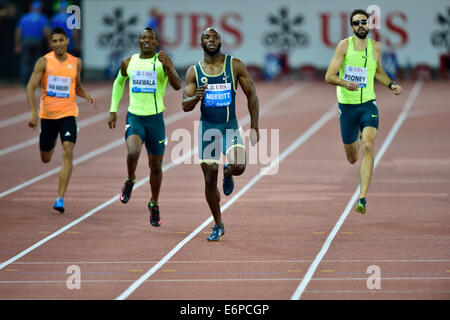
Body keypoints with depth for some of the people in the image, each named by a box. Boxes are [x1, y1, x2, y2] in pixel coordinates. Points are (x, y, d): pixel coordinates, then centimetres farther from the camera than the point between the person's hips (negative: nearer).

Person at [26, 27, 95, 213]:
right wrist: (33, 113, -20)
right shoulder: (44, 62, -6)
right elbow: (31, 87, -10)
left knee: (68, 152, -20)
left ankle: (60, 198, -20)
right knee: (45, 159, 13)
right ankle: (52, 144, 54)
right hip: (47, 114, 0)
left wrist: (87, 96, -2)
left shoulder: (76, 63, 4)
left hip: (68, 114, 0)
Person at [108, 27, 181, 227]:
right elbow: (119, 82, 22)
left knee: (155, 165, 9)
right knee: (133, 153, -28)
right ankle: (130, 181, 4)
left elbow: (177, 86, -15)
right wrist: (113, 110, 17)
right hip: (134, 117, 0)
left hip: (155, 119, 0)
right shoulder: (128, 62, 3)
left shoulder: (162, 61, -5)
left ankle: (154, 205, 31)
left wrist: (167, 66, -31)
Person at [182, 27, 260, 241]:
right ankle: (218, 225, 18)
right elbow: (185, 106, -2)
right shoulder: (194, 72, 0)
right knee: (210, 180, 1)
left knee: (238, 166, -26)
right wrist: (196, 98, -26)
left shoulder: (235, 66, -2)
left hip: (230, 127, -1)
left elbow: (251, 95, 3)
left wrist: (254, 128, -1)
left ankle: (228, 174, 13)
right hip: (207, 128, 1)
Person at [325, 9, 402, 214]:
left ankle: (362, 198, -25)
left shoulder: (375, 47, 5)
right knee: (352, 159, 12)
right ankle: (358, 140, 53)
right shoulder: (344, 45, -6)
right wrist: (345, 83, -30)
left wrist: (391, 85, 8)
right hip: (347, 105, -1)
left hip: (368, 104, 1)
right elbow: (329, 76, -11)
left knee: (368, 147, -23)